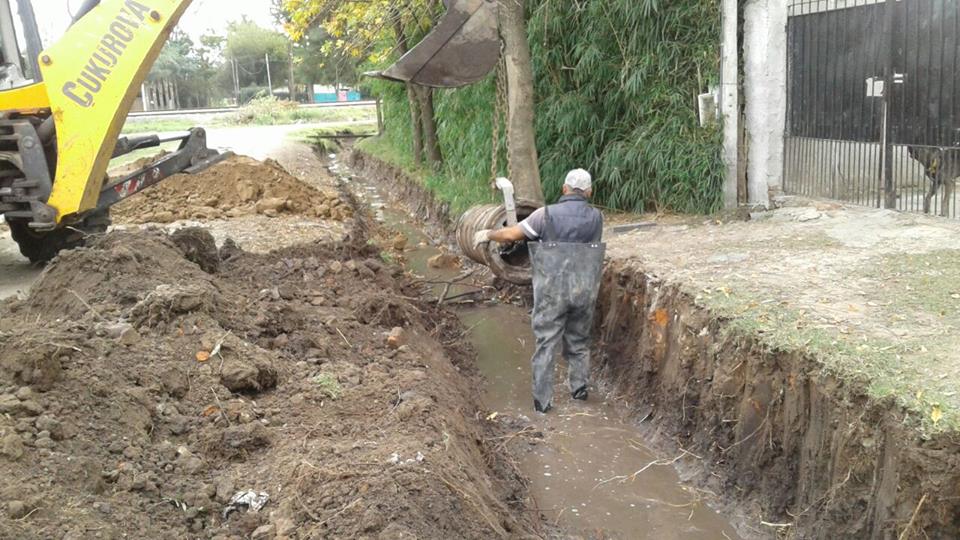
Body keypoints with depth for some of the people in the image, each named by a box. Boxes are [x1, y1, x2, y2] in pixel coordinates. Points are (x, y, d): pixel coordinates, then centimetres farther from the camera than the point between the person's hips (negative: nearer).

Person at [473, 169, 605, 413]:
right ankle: (579, 388, 30)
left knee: (546, 343, 5)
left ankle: (542, 400, 7)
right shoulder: (596, 217, 1)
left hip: (552, 290, -2)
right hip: (585, 290, 3)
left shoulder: (547, 214, -7)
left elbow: (511, 234, -5)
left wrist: (488, 234, 14)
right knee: (579, 341, 20)